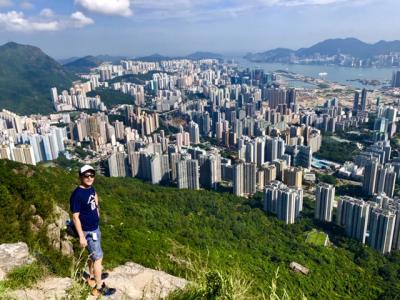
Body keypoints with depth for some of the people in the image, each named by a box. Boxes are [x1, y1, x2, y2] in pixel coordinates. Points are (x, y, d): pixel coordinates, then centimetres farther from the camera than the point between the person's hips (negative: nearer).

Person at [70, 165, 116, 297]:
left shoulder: (91, 188, 0)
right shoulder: (77, 194, -25)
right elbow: (75, 217, -22)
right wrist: (81, 237, -21)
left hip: (95, 227, 8)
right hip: (88, 231, -8)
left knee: (93, 254, 22)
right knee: (98, 257, -1)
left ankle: (92, 277, 41)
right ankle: (99, 288, 10)